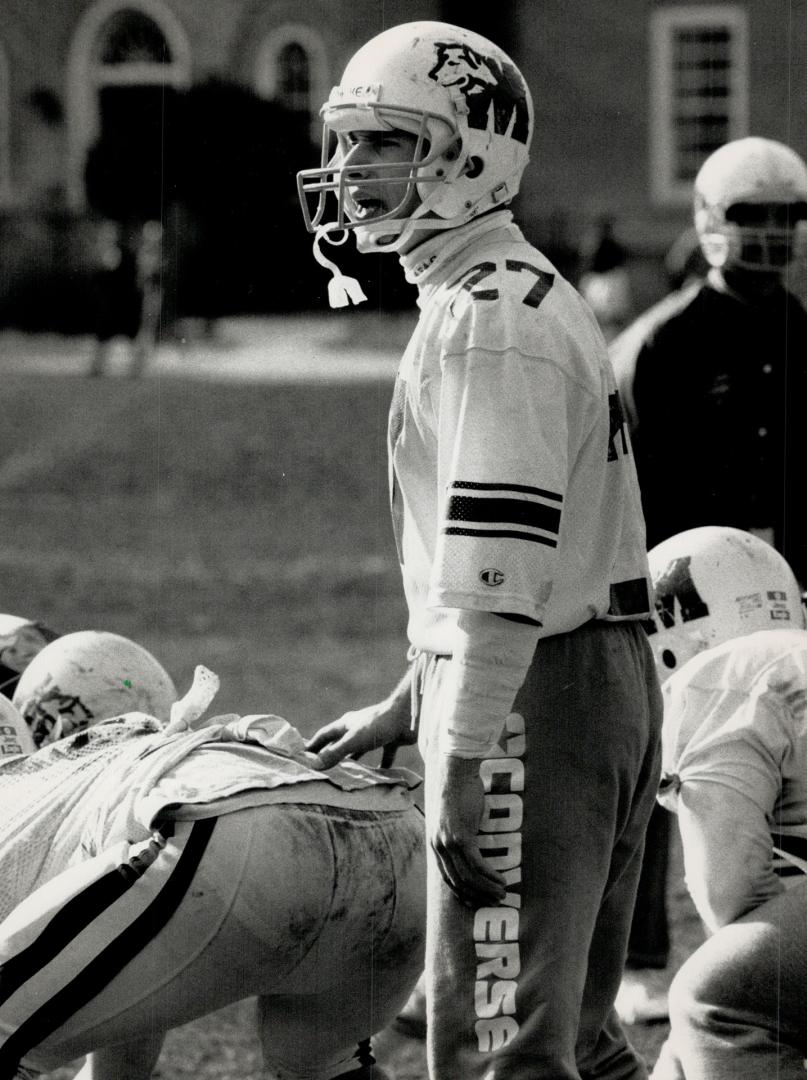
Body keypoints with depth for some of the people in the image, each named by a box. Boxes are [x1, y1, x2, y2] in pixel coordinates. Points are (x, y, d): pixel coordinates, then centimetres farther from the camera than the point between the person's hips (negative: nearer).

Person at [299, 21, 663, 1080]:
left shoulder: (487, 318, -15)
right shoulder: (535, 297, 17)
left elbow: (502, 566, -23)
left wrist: (463, 763, -24)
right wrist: (405, 707, 29)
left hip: (532, 705, -11)